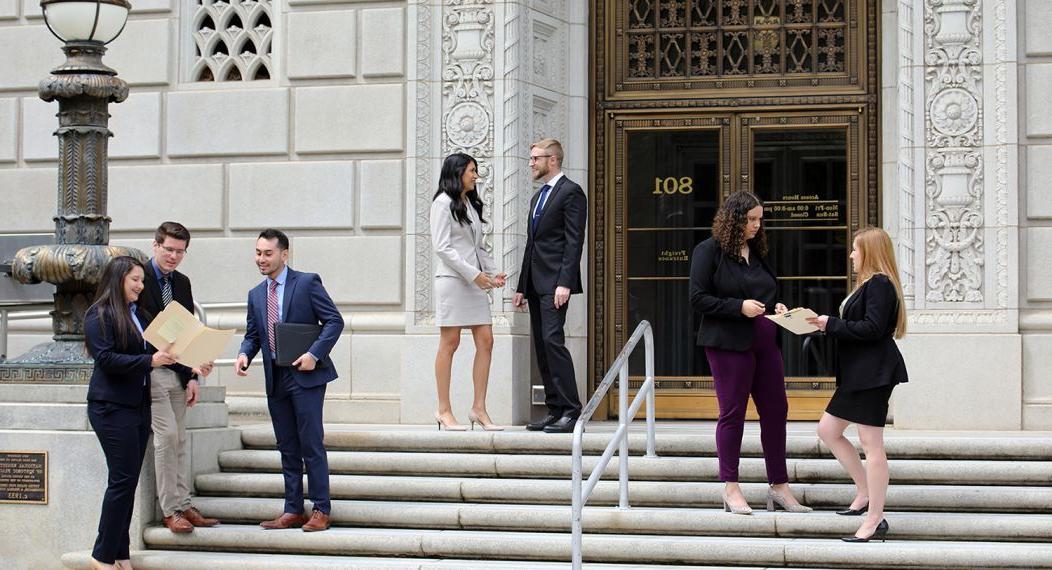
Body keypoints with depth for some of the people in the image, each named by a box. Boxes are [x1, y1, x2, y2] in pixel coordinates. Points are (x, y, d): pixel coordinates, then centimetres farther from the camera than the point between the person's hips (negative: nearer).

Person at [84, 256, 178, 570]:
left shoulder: (138, 314, 14)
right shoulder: (99, 315, -8)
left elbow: (150, 352, 15)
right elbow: (106, 358, -17)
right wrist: (150, 361, -23)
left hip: (138, 406, 7)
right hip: (112, 407, -7)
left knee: (128, 481, 8)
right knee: (123, 479, -8)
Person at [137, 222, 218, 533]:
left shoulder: (182, 282, 13)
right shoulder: (139, 279, -9)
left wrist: (192, 376, 8)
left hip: (177, 373, 7)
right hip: (151, 370, -7)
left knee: (179, 440, 8)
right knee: (167, 436, -11)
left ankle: (183, 506, 10)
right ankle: (170, 510, -6)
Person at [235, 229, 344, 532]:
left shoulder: (307, 282, -4)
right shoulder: (256, 295, 14)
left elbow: (334, 321, -7)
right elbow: (252, 334, 17)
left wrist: (314, 353, -17)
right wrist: (244, 355, -5)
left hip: (305, 375, -6)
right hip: (276, 379, 6)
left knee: (311, 444, -6)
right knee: (287, 448, 10)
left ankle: (321, 510, -1)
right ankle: (293, 511, 15)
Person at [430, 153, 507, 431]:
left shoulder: (471, 204, 20)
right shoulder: (443, 203, -4)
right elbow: (442, 247, -11)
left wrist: (492, 272, 8)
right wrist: (472, 273, -15)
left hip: (475, 281, 8)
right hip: (452, 279, -8)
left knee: (485, 341, 0)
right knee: (449, 343, -4)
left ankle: (479, 408, 2)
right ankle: (444, 410, 0)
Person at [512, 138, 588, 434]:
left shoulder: (570, 192, -6)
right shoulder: (538, 197, 23)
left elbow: (574, 241, -14)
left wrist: (564, 283, -22)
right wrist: (521, 287, 20)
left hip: (554, 281, -9)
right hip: (535, 282, 9)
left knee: (552, 339, -18)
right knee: (541, 345, 6)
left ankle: (571, 411, -18)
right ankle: (555, 410, 8)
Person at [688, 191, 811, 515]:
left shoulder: (757, 252, 16)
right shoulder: (709, 251, -5)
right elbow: (697, 298, -10)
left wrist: (774, 307, 5)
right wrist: (739, 307, -18)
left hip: (765, 342, 7)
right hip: (728, 343, -7)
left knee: (776, 410, 6)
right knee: (732, 412, -1)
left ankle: (779, 486, 14)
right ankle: (731, 489, 7)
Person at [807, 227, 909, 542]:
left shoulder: (879, 284, -14)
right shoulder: (870, 284, 19)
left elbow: (872, 328, -23)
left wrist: (832, 324, -18)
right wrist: (827, 324, 7)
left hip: (874, 374, -11)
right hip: (858, 374, 11)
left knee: (871, 445, -7)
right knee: (827, 430, 15)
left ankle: (875, 520, -4)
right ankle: (865, 492, 21)